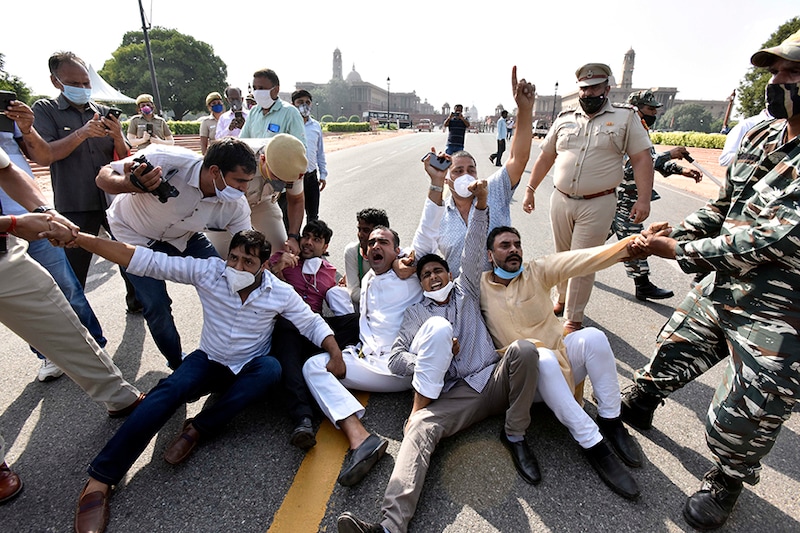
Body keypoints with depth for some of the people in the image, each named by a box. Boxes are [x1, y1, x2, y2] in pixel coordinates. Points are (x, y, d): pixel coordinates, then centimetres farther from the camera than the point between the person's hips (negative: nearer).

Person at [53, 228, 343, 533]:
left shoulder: (280, 293, -16)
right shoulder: (208, 271, -17)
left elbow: (312, 324, -9)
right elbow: (146, 260, -22)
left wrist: (336, 355, -24)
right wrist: (78, 239, -29)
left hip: (247, 371, 0)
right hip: (208, 361, 0)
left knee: (271, 368, -32)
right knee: (170, 389, -29)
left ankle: (197, 429, -24)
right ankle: (99, 481, -23)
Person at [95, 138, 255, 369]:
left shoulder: (237, 206, -25)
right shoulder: (167, 160, -37)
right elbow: (103, 177, -25)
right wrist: (131, 185, -48)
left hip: (183, 236, 3)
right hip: (136, 236, -3)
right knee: (157, 305, -14)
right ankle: (178, 364, 15)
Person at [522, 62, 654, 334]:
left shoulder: (626, 117, 1)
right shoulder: (565, 119, 10)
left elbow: (642, 159, -4)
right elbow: (545, 157, 14)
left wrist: (643, 198, -13)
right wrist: (530, 189, 11)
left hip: (597, 204, -3)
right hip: (561, 201, 4)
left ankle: (573, 320, 9)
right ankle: (563, 300, 36)